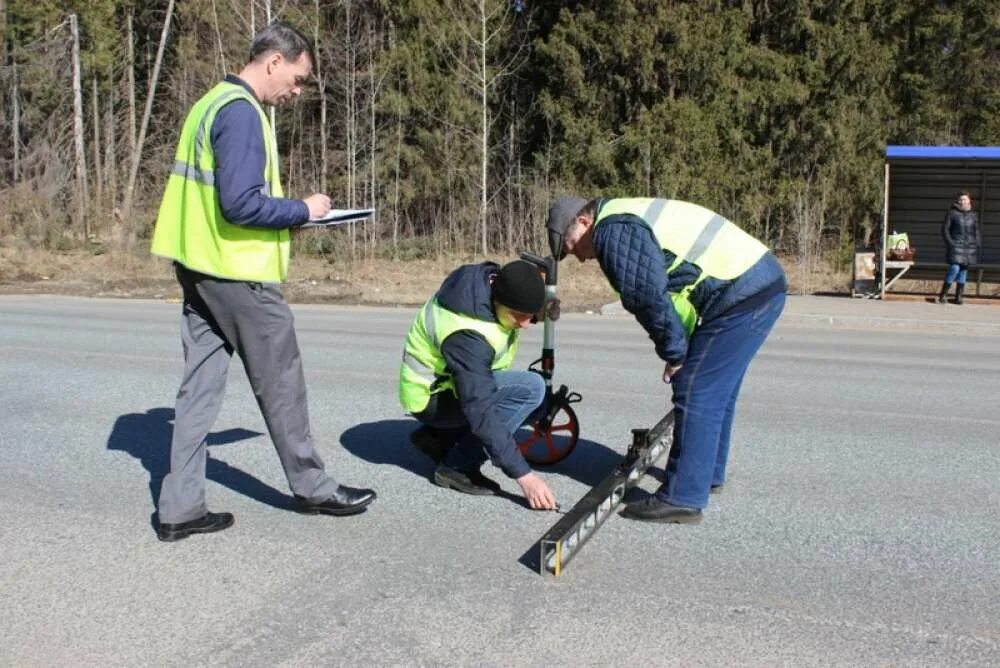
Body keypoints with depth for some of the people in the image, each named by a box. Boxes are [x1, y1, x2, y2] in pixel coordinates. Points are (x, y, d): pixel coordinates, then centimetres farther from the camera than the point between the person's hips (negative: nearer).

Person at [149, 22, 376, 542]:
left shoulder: (210, 103, 15)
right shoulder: (242, 112, -16)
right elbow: (240, 203, -24)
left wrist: (284, 215, 11)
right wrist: (302, 210, -10)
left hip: (199, 266, 9)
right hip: (239, 273, -9)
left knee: (201, 384, 9)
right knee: (281, 385, 4)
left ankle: (181, 508, 13)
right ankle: (312, 488, 19)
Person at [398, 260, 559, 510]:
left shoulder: (494, 278, -12)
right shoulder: (466, 334, -36)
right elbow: (481, 413, -37)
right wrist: (523, 475, -36)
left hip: (458, 380, 9)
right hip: (431, 396, -9)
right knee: (531, 389, -25)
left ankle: (438, 436, 10)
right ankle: (458, 466, -13)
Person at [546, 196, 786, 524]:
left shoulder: (614, 231, -11)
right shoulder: (628, 220, 21)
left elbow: (648, 297, -18)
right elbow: (658, 292, 22)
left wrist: (673, 352, -5)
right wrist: (678, 348, 15)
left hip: (742, 294, -11)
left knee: (696, 393, -7)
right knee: (717, 390, 22)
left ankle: (683, 499, -1)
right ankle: (708, 473, 37)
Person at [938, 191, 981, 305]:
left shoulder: (973, 215, 11)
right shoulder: (952, 213, -1)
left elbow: (977, 232, 17)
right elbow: (945, 229, -1)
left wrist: (978, 244, 7)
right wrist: (950, 243, -10)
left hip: (969, 248, 4)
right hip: (956, 246, -4)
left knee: (963, 271, 7)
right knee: (954, 269, -16)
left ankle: (959, 296, 14)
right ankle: (943, 294, -5)